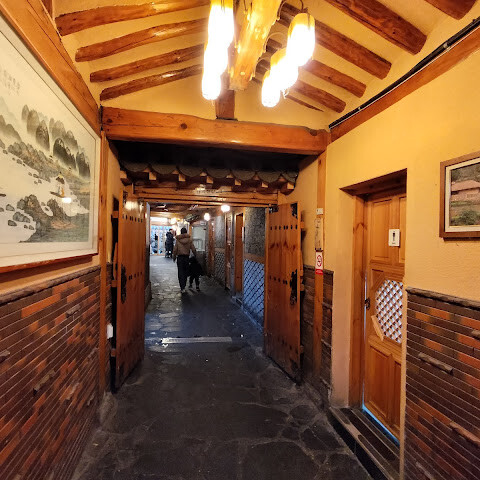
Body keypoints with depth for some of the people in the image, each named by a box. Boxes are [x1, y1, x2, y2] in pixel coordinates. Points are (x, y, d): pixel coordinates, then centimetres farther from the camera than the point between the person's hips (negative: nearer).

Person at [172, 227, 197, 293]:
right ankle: (183, 286, 26)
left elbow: (175, 250, -2)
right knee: (185, 272, 15)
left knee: (180, 273, 0)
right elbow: (193, 249, -1)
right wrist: (195, 256, 14)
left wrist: (174, 257, 11)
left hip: (180, 257, -1)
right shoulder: (189, 239, -2)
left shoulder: (178, 240, -4)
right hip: (186, 257, 1)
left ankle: (182, 288, -7)